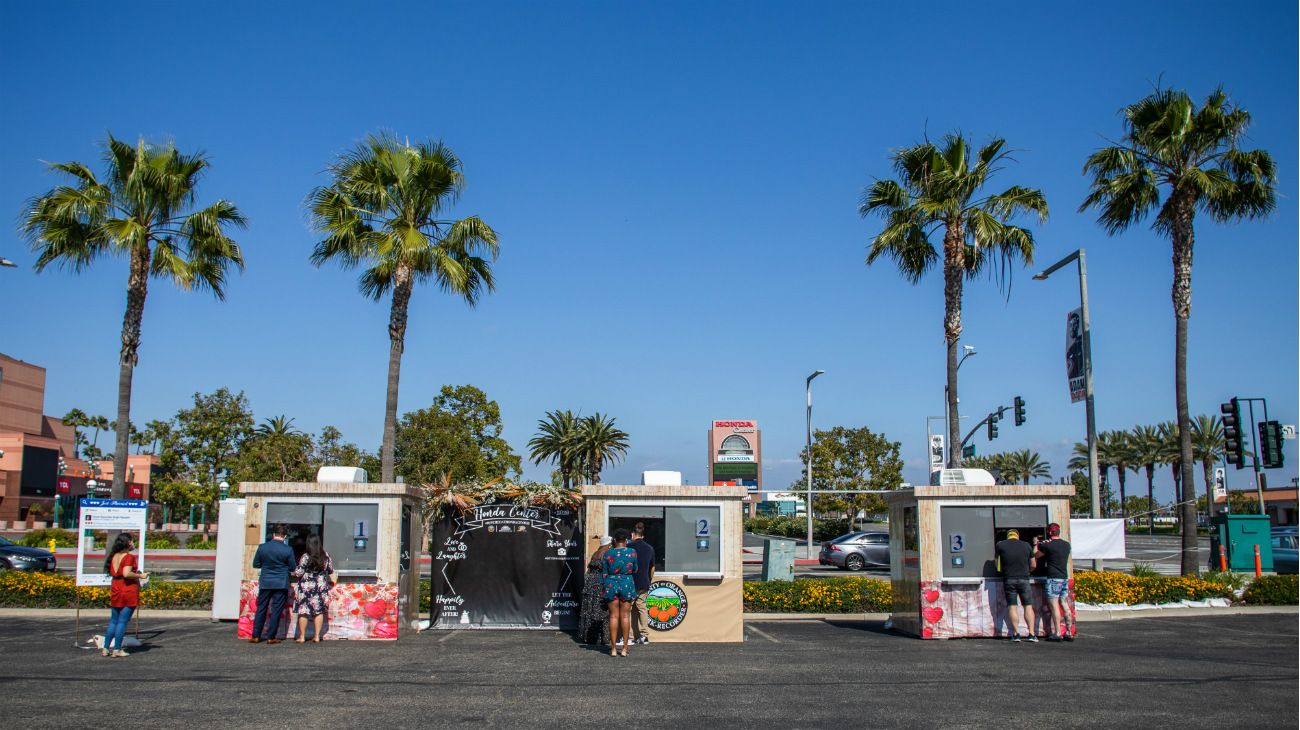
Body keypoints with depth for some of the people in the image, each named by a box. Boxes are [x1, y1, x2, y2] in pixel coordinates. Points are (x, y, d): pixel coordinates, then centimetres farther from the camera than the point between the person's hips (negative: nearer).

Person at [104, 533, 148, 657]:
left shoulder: (114, 556, 9)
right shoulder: (129, 556, -13)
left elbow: (111, 572, 12)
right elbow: (126, 573, -23)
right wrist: (140, 575, -10)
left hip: (115, 588, 7)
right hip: (129, 590, -7)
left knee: (113, 620, 16)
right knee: (123, 621, -1)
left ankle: (106, 648, 16)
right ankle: (117, 650, 1)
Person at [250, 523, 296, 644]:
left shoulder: (262, 547, -4)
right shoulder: (288, 550, -10)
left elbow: (255, 564, 6)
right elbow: (292, 568, -1)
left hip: (265, 583, 2)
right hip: (281, 584, -2)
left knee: (261, 609, 11)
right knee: (276, 611, 3)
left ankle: (256, 636, 12)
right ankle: (271, 637, 5)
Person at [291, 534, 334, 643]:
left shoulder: (306, 556, -13)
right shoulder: (325, 555, -1)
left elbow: (299, 573, -12)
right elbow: (331, 570, 8)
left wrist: (293, 572, 9)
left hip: (306, 587, -3)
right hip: (321, 587, 4)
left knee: (303, 611, 4)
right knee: (319, 611, 8)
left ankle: (302, 637, 8)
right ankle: (317, 636, 7)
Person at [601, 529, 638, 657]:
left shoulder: (608, 553, -2)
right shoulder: (632, 552, -3)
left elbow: (604, 573, 2)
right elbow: (635, 570, 8)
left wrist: (605, 587, 11)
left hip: (611, 585, 0)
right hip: (627, 584, 0)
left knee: (613, 616, 5)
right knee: (625, 616, 5)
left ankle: (613, 649, 5)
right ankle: (625, 648, 6)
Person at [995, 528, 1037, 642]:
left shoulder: (1000, 545, -1)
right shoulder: (1026, 545, 4)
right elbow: (1033, 566, 12)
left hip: (1009, 579, -1)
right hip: (1024, 579, 1)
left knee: (1012, 606, 3)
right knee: (1028, 606, 5)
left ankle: (1016, 633, 0)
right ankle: (1032, 633, 0)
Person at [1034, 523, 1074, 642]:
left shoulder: (1048, 545, -10)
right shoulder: (1067, 544, 8)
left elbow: (1035, 556, 3)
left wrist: (1036, 544, 18)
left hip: (1053, 578, -7)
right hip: (1065, 578, 7)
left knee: (1054, 605, -6)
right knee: (1064, 605, 12)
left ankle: (1057, 633, -10)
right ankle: (1069, 633, 12)